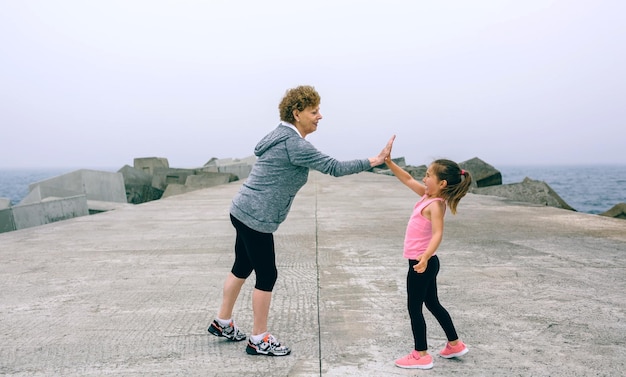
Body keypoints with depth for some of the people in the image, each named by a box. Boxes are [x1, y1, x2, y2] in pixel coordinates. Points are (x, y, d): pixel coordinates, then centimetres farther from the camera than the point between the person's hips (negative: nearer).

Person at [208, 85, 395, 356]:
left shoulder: (284, 136, 12)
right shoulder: (293, 144, -19)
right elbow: (333, 167, -22)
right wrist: (374, 161, -20)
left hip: (244, 212, 10)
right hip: (256, 219, -10)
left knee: (242, 268, 20)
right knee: (267, 275, 0)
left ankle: (222, 323, 34)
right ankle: (259, 341, 13)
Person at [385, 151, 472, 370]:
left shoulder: (435, 205, -21)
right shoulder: (427, 195, 5)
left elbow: (438, 234, -33)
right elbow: (407, 179, 13)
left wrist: (424, 258, -45)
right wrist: (389, 163, 4)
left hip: (422, 263, -9)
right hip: (423, 262, 9)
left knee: (414, 308, 1)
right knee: (432, 304, 20)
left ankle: (421, 355, 10)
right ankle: (455, 344, 31)